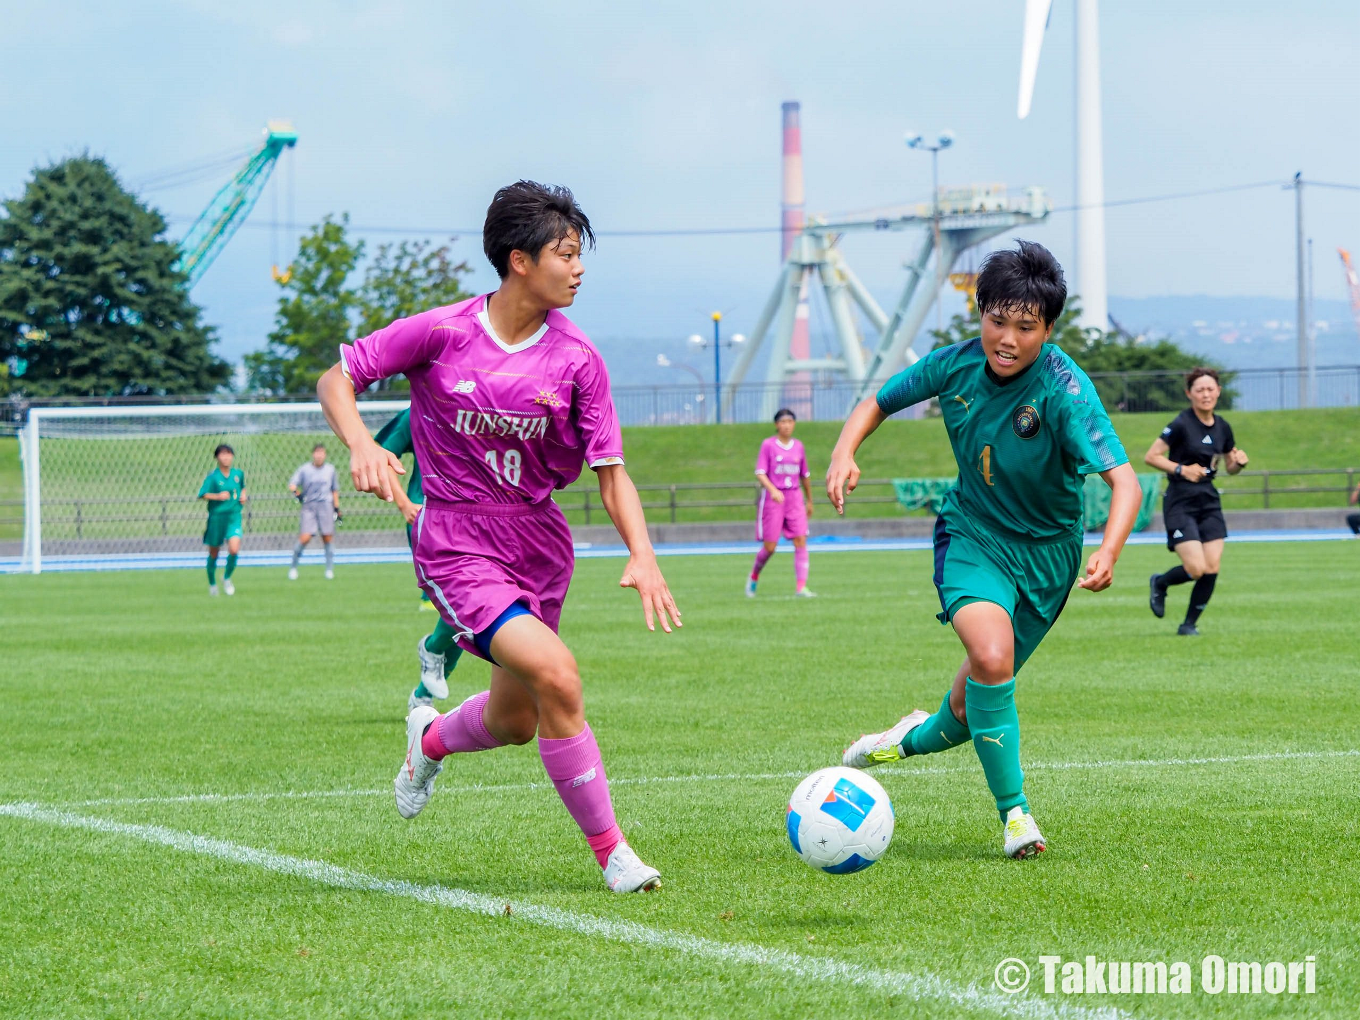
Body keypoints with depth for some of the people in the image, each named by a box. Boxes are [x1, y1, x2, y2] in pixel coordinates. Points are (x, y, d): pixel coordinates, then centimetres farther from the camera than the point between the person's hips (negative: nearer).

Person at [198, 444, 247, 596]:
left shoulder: (238, 473, 4)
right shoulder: (213, 476, -8)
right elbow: (202, 495, -13)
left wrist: (243, 495, 6)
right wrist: (218, 496, -25)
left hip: (234, 517, 2)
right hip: (216, 517, -2)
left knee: (234, 549, -17)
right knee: (213, 554, 9)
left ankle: (227, 578, 9)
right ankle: (212, 584, 30)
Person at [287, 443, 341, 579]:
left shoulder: (330, 469, 10)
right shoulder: (305, 469, 2)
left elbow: (335, 490, 18)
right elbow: (292, 484, -4)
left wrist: (337, 509, 16)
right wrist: (296, 492, -26)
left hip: (326, 506, 2)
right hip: (309, 506, -2)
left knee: (328, 538, -3)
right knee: (304, 538, -11)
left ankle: (330, 569, 8)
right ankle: (293, 567, 5)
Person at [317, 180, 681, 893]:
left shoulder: (576, 360, -5)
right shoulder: (441, 333, -12)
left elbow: (610, 471, -4)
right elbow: (336, 379, -2)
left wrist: (642, 555, -20)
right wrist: (361, 445, -22)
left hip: (540, 545, 5)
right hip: (456, 545, -5)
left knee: (514, 723, 15)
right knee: (556, 675, -25)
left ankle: (430, 739, 52)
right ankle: (609, 850, -12)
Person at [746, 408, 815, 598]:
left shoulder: (798, 446, 10)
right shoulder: (768, 445, -3)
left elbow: (805, 475, 19)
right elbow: (760, 473, -11)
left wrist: (809, 501, 23)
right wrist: (773, 490, -28)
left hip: (794, 497, 4)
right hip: (772, 497, -4)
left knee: (801, 541, -9)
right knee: (769, 547, -4)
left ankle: (801, 587, -12)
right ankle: (753, 577, 23)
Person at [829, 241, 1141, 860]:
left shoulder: (1064, 391, -26)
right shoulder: (956, 365, -13)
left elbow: (1123, 481, -35)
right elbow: (879, 403, 5)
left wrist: (1108, 554, -53)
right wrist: (844, 453, -15)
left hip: (1046, 551, -1)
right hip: (971, 534, 1)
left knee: (977, 697, 10)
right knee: (990, 656, -28)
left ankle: (920, 738, 47)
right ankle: (1014, 813, -15)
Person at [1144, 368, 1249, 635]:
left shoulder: (1223, 427, 7)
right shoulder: (1181, 424, -12)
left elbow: (1230, 467, 19)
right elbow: (1150, 457, -11)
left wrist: (1239, 462, -3)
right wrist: (1181, 469, -20)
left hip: (1209, 502, 6)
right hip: (1180, 504, -6)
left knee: (1212, 569, -3)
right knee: (1196, 569, -13)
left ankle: (1189, 624, 13)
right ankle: (1159, 583, 19)